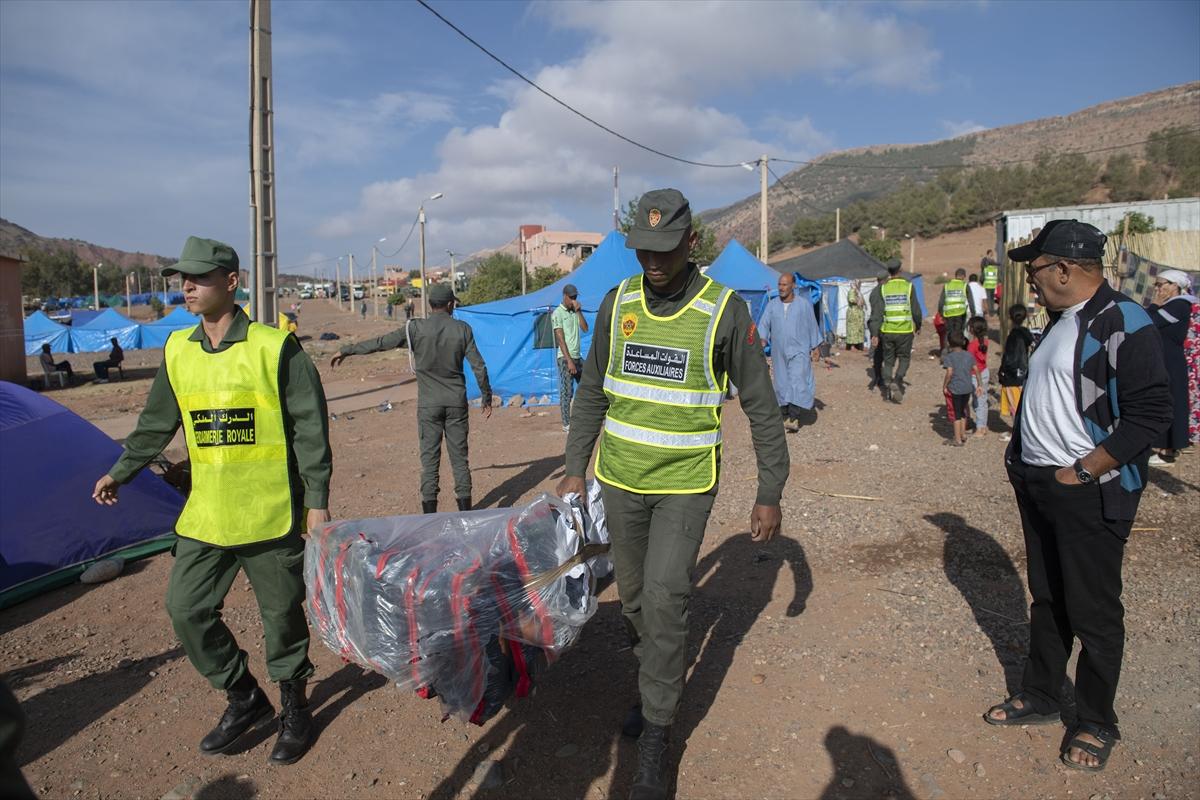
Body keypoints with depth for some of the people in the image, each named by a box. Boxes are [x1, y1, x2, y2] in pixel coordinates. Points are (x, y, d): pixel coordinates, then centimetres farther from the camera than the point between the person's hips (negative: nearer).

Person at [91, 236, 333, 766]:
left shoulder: (275, 347, -10)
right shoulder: (178, 351, 5)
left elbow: (310, 428, -8)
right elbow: (157, 423, 19)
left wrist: (317, 499, -10)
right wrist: (121, 472, 23)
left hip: (271, 513, -5)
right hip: (205, 515, 5)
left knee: (281, 614, 7)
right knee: (186, 610, 7)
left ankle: (294, 710, 29)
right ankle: (245, 699, 28)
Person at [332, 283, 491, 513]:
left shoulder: (416, 329, -5)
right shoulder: (462, 329, -2)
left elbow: (380, 343, -2)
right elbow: (479, 366, -1)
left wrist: (346, 350, 10)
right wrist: (486, 397, 10)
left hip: (429, 404, -1)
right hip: (456, 402, 1)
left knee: (430, 458, 4)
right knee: (459, 456, 9)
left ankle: (430, 513, 5)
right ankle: (465, 508, 13)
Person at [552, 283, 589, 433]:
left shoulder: (575, 311, 13)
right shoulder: (558, 313, -9)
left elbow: (585, 329, 4)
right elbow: (560, 339, -14)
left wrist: (579, 311, -6)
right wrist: (569, 361, -19)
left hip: (578, 356, 7)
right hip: (565, 358, -7)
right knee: (567, 392, -5)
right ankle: (566, 424, 1)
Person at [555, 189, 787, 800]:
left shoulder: (724, 310, -10)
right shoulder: (618, 302, 0)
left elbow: (760, 407, -4)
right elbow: (592, 392, 9)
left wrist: (770, 493, -4)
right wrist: (575, 470, 7)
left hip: (686, 482, -4)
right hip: (621, 478, 4)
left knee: (664, 597, -11)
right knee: (633, 597, 14)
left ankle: (656, 738, 7)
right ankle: (660, 685, 40)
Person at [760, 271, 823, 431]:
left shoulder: (804, 304, 0)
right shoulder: (772, 305, 4)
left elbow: (812, 326, 7)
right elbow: (764, 324, -3)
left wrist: (814, 348, 7)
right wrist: (762, 339, -22)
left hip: (798, 351, -3)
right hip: (779, 352, 3)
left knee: (797, 383, -15)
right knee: (782, 385, 8)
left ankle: (794, 417, -15)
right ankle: (785, 416, 21)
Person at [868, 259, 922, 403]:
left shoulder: (882, 288, -1)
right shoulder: (908, 286, -3)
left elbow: (877, 313, -5)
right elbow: (916, 310, 1)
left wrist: (874, 334, -4)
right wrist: (918, 326, 17)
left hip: (887, 331, 1)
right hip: (905, 330, -1)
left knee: (888, 360, 14)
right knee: (904, 358, 13)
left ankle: (887, 386, 9)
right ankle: (897, 381, -9)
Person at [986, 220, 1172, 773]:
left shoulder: (1122, 323, -16)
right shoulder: (1059, 322, 12)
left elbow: (1151, 413, -21)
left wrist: (1082, 471, -20)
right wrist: (1019, 458, 13)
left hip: (1090, 493, -8)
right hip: (1037, 485, 9)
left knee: (1093, 611, 5)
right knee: (1047, 599, 19)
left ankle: (1096, 724, 24)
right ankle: (1040, 697, 35)